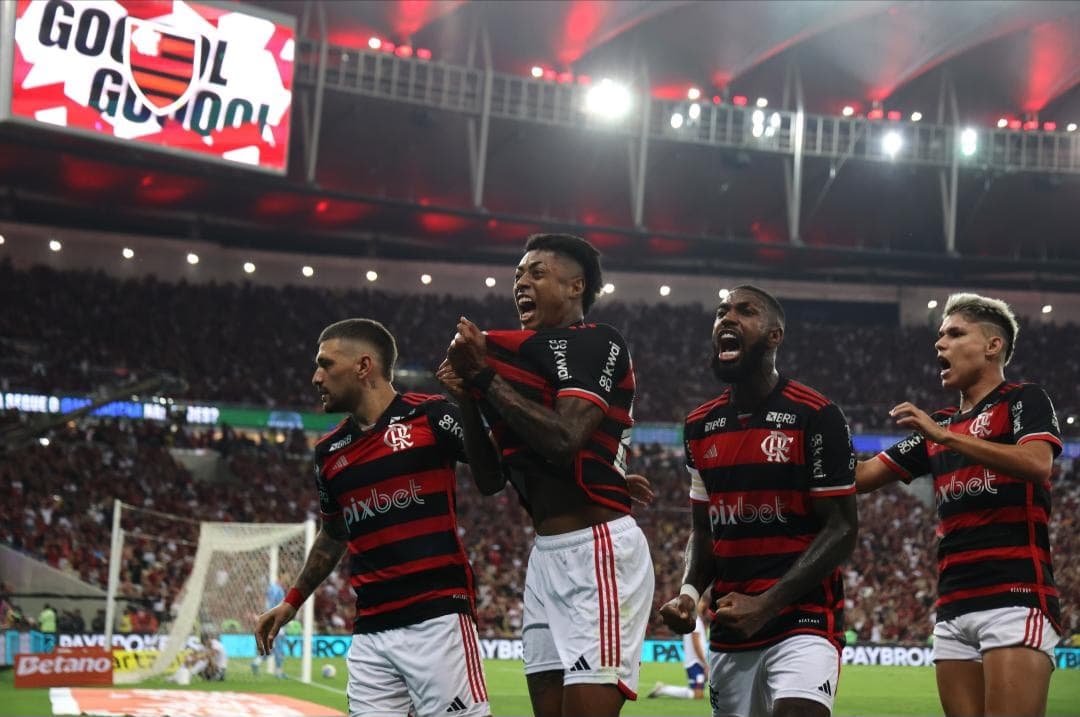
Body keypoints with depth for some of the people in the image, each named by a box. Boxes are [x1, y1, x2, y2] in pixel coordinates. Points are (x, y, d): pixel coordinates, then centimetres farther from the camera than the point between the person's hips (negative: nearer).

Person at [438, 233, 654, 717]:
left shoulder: (596, 344, -6)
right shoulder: (524, 357, 18)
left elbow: (564, 438, -22)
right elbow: (491, 479, 18)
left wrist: (486, 377, -14)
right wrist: (467, 399, 5)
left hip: (598, 552, -9)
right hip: (546, 555, 9)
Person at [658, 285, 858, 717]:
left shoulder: (816, 417, -8)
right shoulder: (700, 426, 10)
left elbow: (842, 530, -9)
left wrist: (765, 604, -17)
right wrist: (689, 593, -2)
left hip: (803, 621, -6)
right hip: (728, 632, 6)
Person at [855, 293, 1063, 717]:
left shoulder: (1024, 400, 3)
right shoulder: (937, 426, 22)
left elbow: (1037, 464, -17)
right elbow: (860, 476, 20)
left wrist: (943, 435, -18)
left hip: (1016, 597, -7)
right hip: (952, 607, 7)